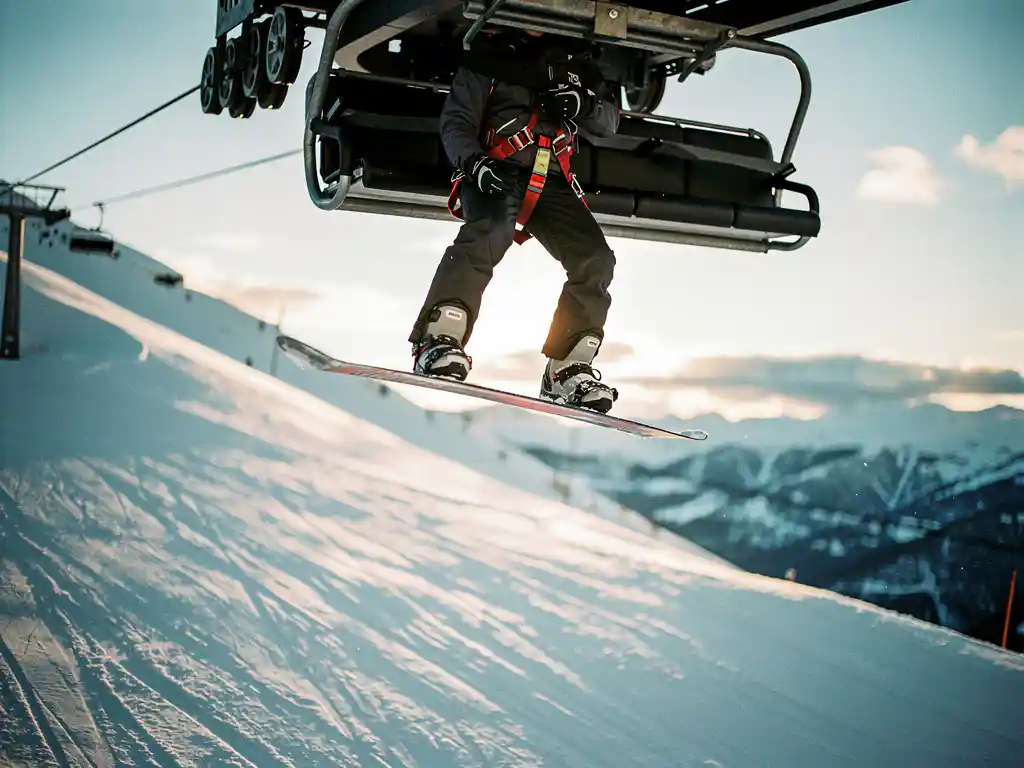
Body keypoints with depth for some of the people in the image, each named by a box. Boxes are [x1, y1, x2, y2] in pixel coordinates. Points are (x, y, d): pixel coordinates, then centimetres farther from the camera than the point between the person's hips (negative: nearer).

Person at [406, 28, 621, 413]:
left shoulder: (574, 64, 23)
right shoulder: (487, 60, 12)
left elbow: (610, 121, 21)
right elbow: (456, 121, 4)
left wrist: (583, 104, -3)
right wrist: (473, 161, -18)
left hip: (552, 182, 4)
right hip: (496, 173, -4)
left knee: (595, 260, -14)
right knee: (489, 232, -35)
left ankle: (566, 370, -7)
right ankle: (439, 342, -42)